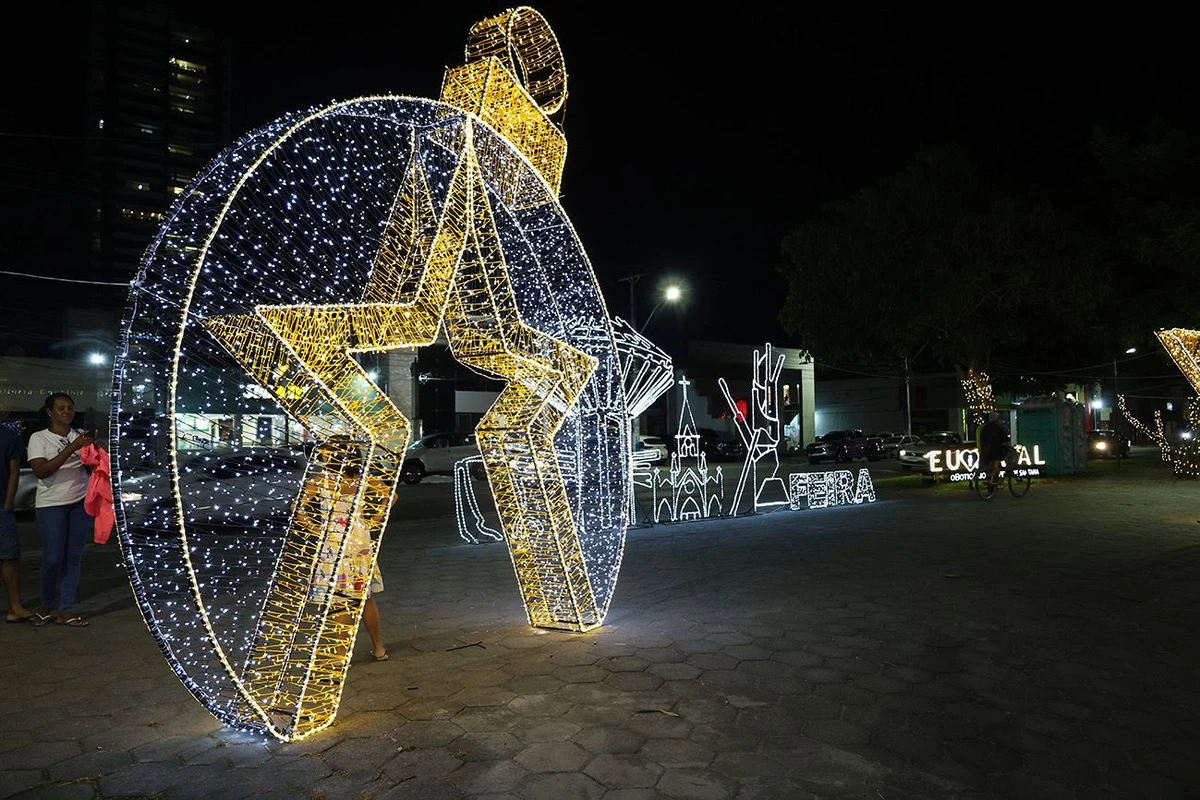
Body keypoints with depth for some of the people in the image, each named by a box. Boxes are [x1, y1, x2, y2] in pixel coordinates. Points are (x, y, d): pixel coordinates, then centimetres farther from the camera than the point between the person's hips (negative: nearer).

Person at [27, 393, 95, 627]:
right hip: (51, 505, -3)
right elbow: (41, 471, -15)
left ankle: (66, 610, 10)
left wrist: (92, 446, -15)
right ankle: (46, 606, 21)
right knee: (53, 558, -3)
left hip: (81, 503, 3)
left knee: (74, 557, 3)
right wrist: (71, 448, -22)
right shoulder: (39, 438, -1)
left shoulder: (80, 436, 8)